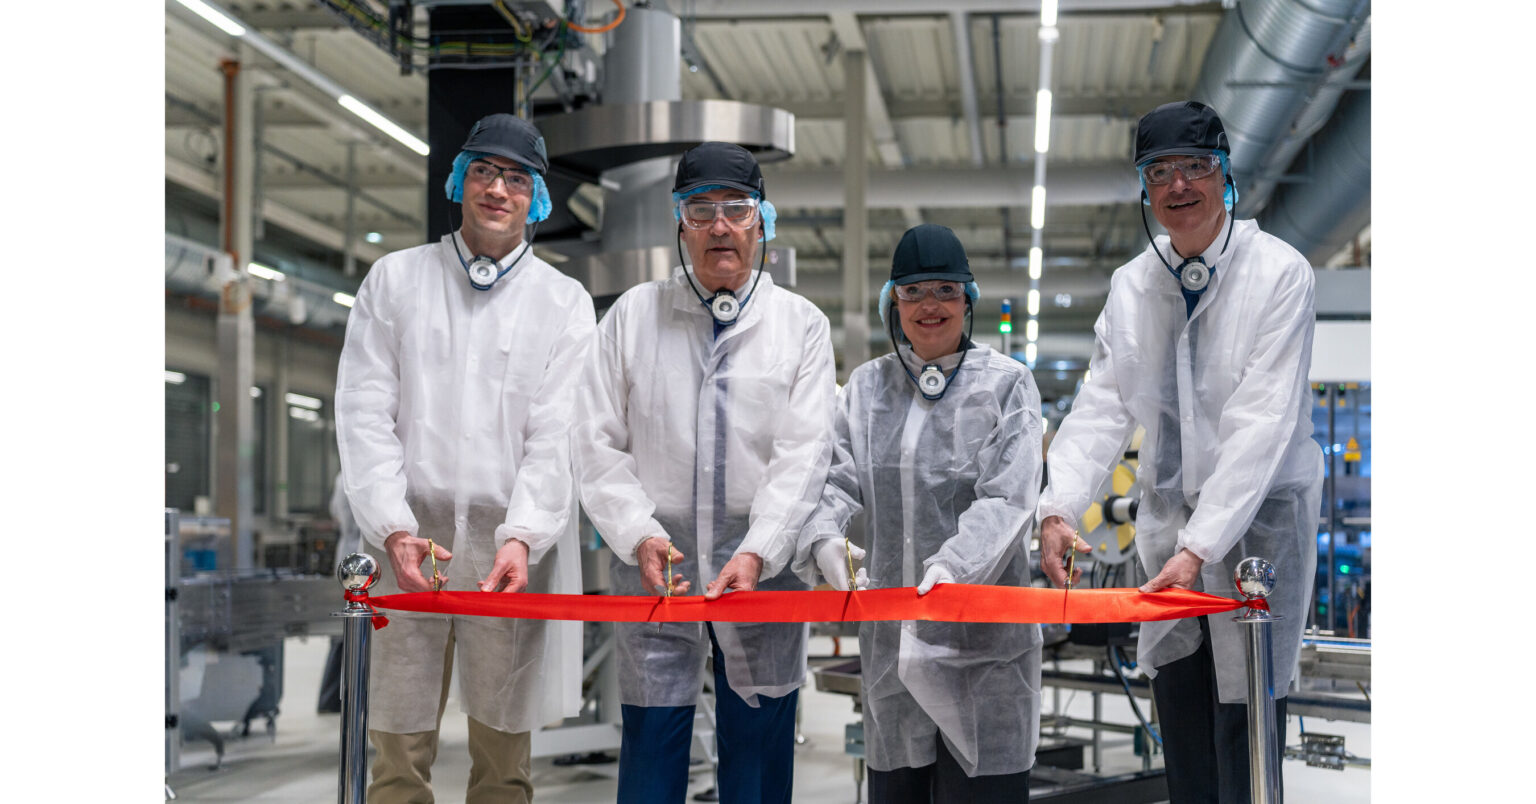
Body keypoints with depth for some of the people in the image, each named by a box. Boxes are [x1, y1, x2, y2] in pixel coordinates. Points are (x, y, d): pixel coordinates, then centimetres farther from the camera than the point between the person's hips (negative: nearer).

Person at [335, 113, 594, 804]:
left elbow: (557, 435, -1)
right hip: (409, 542, 0)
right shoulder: (394, 279, 11)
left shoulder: (565, 303, 9)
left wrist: (521, 538, -17)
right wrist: (395, 531, -10)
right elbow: (364, 413, 3)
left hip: (515, 551, 0)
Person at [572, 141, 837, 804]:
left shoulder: (801, 324, 6)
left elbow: (804, 453, -3)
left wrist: (755, 554, -16)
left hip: (763, 572, 0)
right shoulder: (633, 314, 8)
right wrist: (639, 536, -11)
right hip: (654, 569, 0)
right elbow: (597, 444, 4)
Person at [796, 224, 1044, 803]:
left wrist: (954, 563, -25)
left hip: (982, 642, -3)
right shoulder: (867, 386, 14)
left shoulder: (1006, 383, 2)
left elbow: (1008, 498, -8)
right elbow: (837, 478, 4)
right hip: (891, 638, 4)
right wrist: (824, 536, -18)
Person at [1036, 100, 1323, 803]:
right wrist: (1058, 507, -16)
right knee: (1176, 703, 10)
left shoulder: (1278, 272, -12)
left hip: (1257, 515, -5)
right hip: (1168, 516, 5)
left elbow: (1261, 423, -19)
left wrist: (1200, 546, -27)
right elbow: (1101, 407, 1)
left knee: (1244, 721, -5)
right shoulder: (1130, 285, 5)